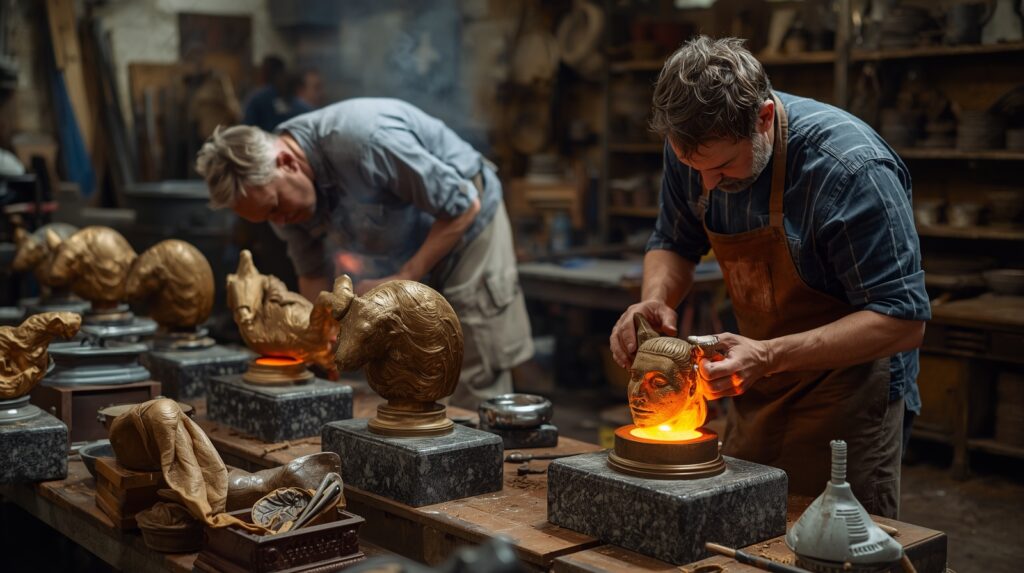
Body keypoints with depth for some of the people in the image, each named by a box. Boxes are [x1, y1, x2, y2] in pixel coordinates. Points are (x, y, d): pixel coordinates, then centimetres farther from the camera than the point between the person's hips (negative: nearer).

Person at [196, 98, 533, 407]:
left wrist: (404, 279, -27)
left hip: (464, 228, -7)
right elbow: (312, 273, 4)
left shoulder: (365, 140, -35)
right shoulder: (273, 186, -11)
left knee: (475, 385, -6)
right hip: (402, 247, 7)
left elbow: (463, 206, -27)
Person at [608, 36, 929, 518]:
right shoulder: (694, 147, -9)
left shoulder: (851, 167, -28)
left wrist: (769, 357, -34)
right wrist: (656, 299, -15)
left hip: (848, 398, -6)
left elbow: (903, 320, -25)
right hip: (759, 389, 6)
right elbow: (673, 244, 8)